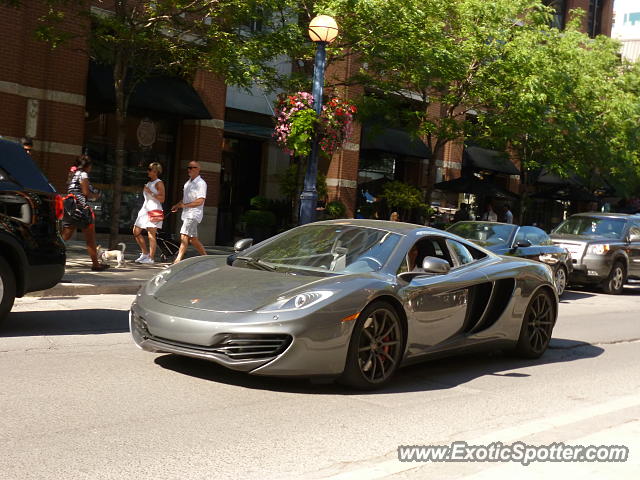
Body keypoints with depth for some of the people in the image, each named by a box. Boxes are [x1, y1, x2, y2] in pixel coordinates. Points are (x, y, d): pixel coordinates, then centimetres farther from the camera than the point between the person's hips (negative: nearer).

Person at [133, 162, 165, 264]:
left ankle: (151, 258, -7)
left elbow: (162, 199, -15)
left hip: (154, 210, -9)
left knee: (151, 235, -9)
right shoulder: (148, 183, 19)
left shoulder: (159, 183, -6)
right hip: (145, 209, 9)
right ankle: (145, 253, 18)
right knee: (136, 232, 7)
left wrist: (150, 192, -18)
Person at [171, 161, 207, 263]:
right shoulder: (188, 182, 18)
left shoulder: (201, 183, -10)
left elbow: (200, 201, -18)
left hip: (194, 214, -9)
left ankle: (178, 260, -23)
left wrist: (184, 205, -19)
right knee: (193, 239, 12)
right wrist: (178, 205, 13)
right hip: (186, 214, 9)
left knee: (184, 235, -19)